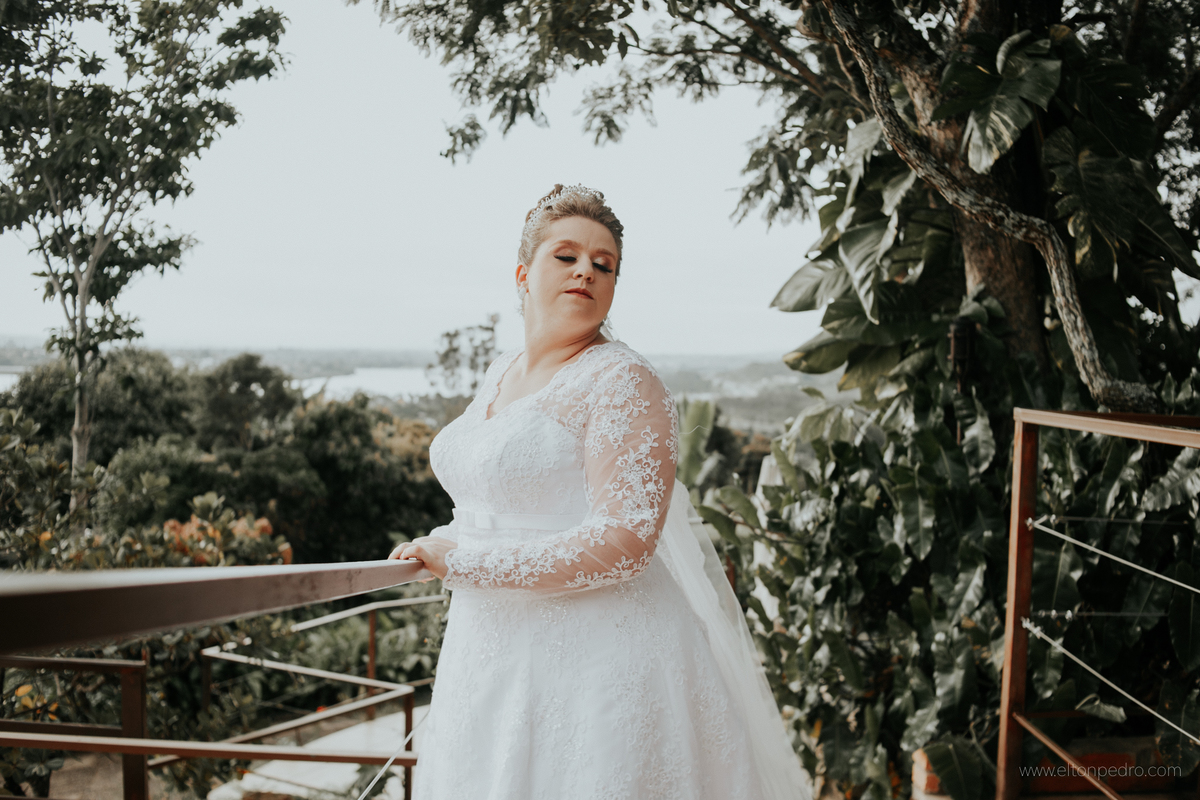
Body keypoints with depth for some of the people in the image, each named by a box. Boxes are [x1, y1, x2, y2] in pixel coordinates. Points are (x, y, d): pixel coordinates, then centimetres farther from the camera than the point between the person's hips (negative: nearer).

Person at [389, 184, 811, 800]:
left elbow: (622, 544, -25)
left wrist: (460, 560, -19)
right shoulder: (501, 372, 9)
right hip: (504, 656, 8)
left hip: (601, 652, -8)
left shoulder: (625, 381, -16)